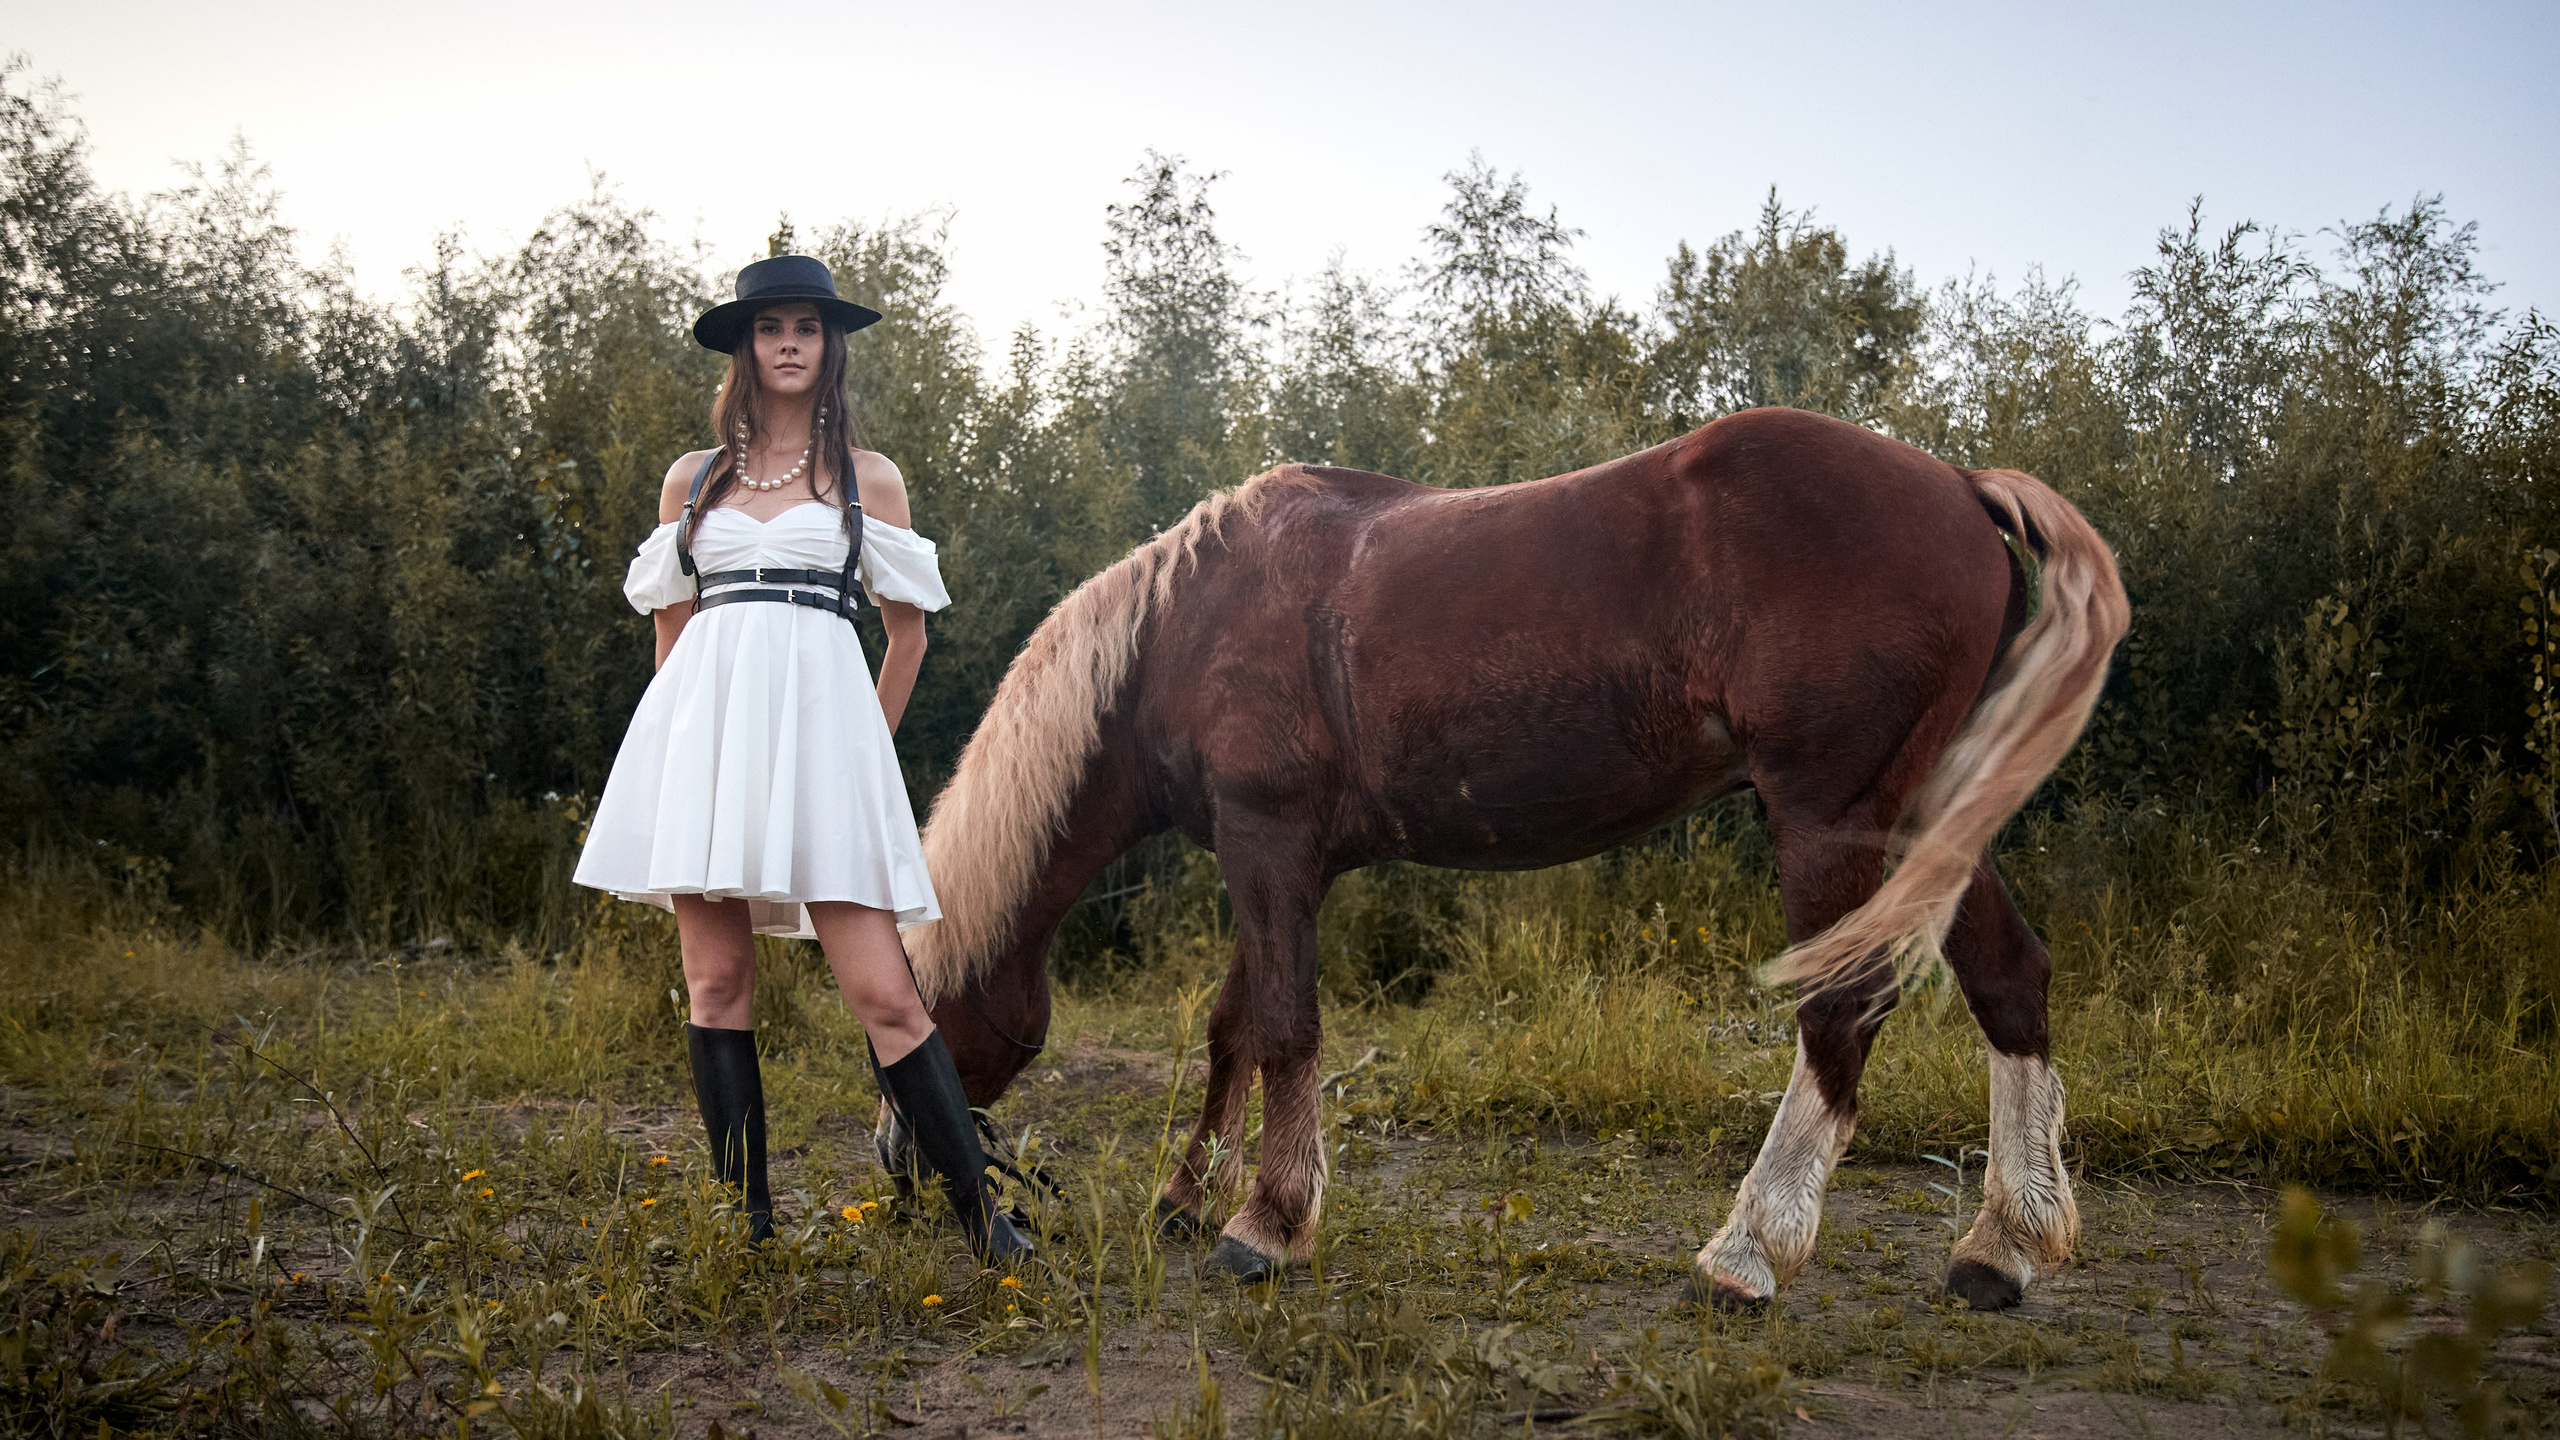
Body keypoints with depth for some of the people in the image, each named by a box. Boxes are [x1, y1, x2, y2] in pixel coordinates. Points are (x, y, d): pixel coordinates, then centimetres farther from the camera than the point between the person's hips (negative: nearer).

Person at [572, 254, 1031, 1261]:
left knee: (883, 994, -9)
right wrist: (703, 722, 14)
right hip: (703, 724, 3)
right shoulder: (692, 480, 15)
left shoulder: (870, 480, 11)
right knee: (717, 982, 0)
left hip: (821, 724, -2)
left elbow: (908, 626, 17)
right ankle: (749, 1224, 8)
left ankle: (982, 1220, -4)